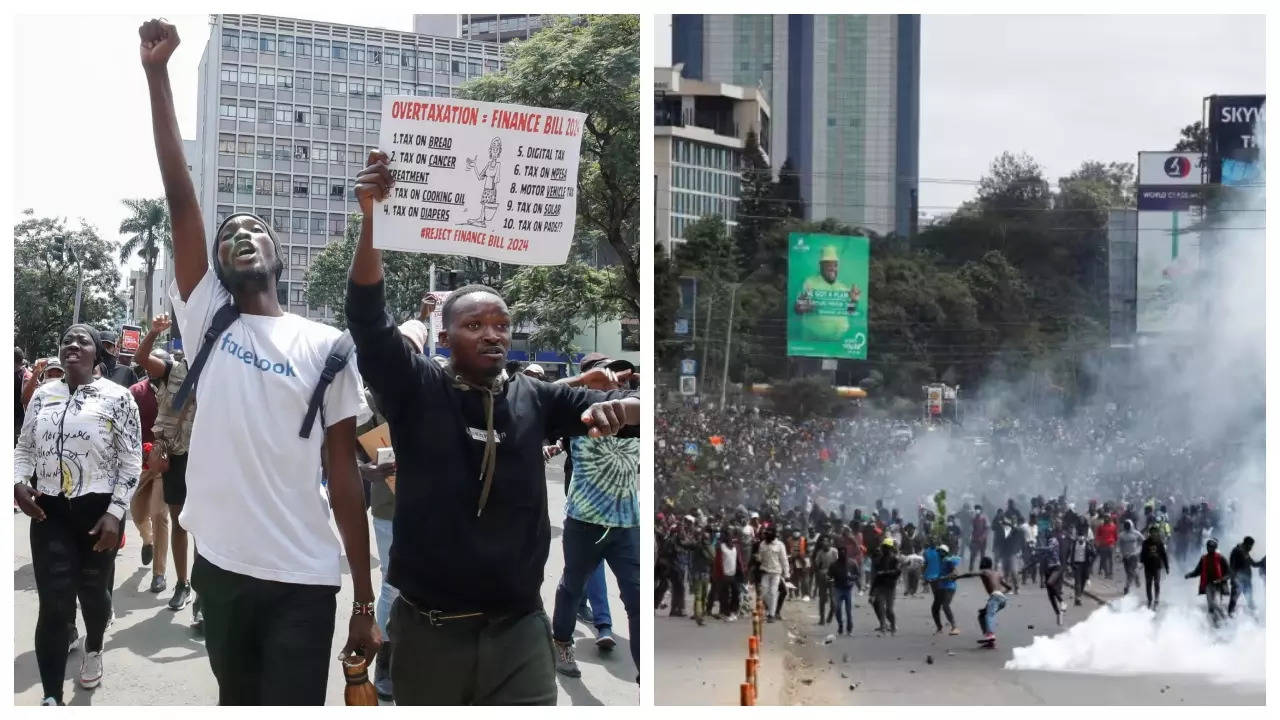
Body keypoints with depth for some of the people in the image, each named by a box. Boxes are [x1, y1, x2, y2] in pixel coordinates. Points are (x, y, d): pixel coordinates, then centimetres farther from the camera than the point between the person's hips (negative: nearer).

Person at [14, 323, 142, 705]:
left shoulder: (117, 396, -5)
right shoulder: (42, 395, 8)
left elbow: (132, 461, -4)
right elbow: (24, 446, 17)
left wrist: (115, 513, -11)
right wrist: (19, 481, -4)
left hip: (98, 509, -2)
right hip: (49, 510, 2)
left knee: (93, 589, 13)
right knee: (53, 603, -5)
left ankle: (93, 649, 44)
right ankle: (51, 698, -3)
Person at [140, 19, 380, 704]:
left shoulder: (324, 345, 0)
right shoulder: (205, 322, 5)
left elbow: (343, 473, 1)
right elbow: (180, 198, -3)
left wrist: (366, 600, -1)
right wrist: (157, 73, -8)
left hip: (304, 579, -3)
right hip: (220, 567, 3)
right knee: (237, 705, 17)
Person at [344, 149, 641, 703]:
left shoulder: (536, 398, 4)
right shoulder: (416, 389, -1)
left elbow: (609, 407, -2)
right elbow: (367, 316, -13)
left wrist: (619, 406, -28)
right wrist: (373, 220, -26)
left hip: (518, 629, 1)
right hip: (428, 629, -1)